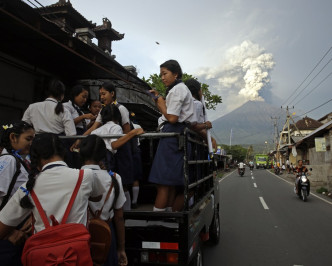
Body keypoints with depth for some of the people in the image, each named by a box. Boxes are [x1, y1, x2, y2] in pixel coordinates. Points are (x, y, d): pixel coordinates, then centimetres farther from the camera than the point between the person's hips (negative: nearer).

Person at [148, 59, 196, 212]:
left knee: (163, 182, -11)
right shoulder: (181, 88, 25)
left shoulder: (177, 89, -7)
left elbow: (172, 118, -17)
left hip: (172, 133, -10)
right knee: (171, 182, 10)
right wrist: (158, 100, 13)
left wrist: (160, 102, -3)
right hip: (177, 134, 10)